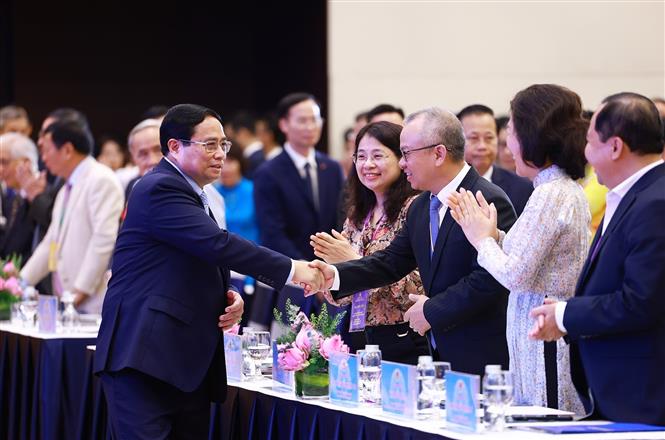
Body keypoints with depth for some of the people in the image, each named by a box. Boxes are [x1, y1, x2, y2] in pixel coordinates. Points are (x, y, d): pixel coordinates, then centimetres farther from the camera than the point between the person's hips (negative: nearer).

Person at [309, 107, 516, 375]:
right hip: (440, 353, 8)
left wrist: (432, 311, -16)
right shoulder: (420, 207, 13)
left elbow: (489, 280, -22)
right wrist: (335, 276, 0)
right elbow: (393, 261, 14)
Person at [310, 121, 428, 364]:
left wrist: (355, 262, -17)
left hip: (404, 345, -6)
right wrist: (332, 260, -6)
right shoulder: (357, 216, 13)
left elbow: (416, 287, -17)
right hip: (358, 339, 6)